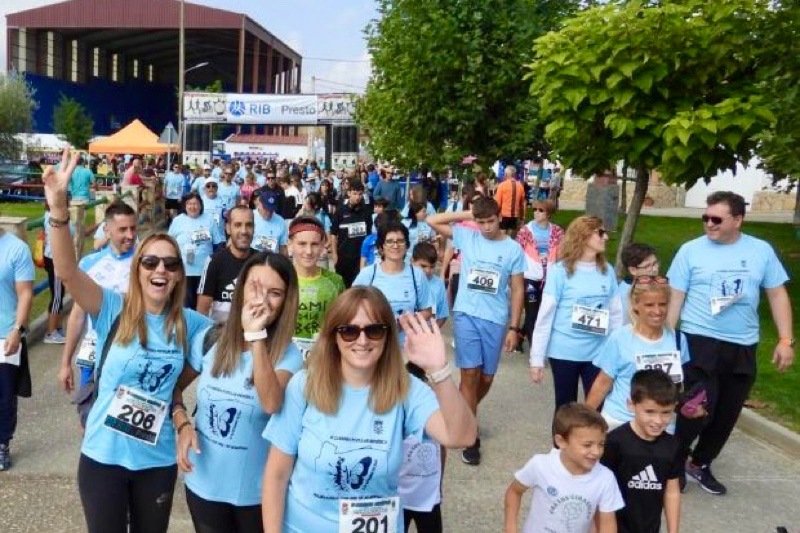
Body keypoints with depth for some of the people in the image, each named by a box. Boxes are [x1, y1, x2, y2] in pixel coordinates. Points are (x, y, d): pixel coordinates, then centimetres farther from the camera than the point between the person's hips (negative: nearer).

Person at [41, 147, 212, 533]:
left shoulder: (190, 324, -4)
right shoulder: (114, 310, -11)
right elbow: (67, 271, -25)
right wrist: (59, 209, -39)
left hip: (158, 459, 2)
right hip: (104, 456, -2)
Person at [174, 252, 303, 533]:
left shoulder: (288, 354, -14)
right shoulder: (211, 339, -7)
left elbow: (271, 404, -32)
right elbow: (176, 385, 6)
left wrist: (256, 336, -32)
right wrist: (182, 424, -11)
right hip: (204, 483, 2)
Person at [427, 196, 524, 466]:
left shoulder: (513, 249, 0)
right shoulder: (466, 237, 3)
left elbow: (517, 290, 2)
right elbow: (432, 221, 2)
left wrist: (513, 327, -2)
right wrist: (466, 215, -2)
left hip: (495, 320, 1)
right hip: (466, 315, -1)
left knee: (486, 378, 11)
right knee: (470, 374, -5)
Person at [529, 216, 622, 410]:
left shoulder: (607, 271, 3)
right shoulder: (561, 270, -10)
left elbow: (616, 313, 7)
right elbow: (545, 316, -9)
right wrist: (537, 358, -9)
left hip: (598, 353, 3)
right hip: (564, 352, -3)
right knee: (565, 408, 12)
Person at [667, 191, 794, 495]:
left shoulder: (761, 251, 2)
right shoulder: (691, 250, -4)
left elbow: (777, 294, 7)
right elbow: (676, 298, -2)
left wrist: (785, 340, 0)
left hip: (743, 347, 4)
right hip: (700, 342, -3)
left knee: (727, 414, 12)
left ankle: (700, 463, 32)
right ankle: (674, 458, 17)